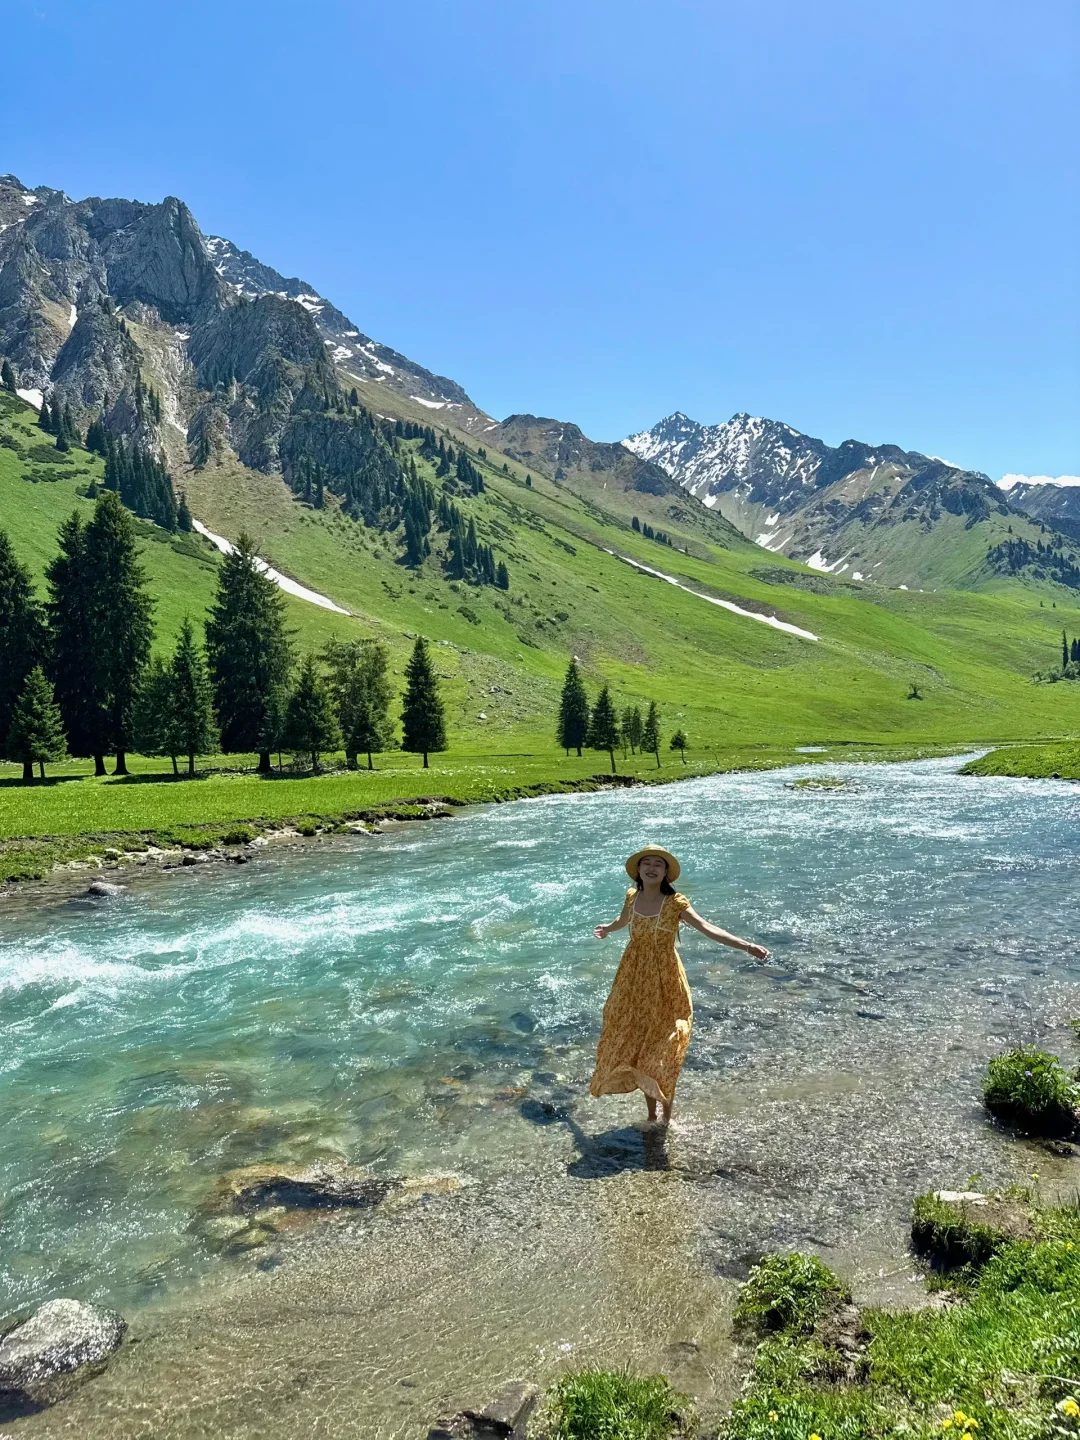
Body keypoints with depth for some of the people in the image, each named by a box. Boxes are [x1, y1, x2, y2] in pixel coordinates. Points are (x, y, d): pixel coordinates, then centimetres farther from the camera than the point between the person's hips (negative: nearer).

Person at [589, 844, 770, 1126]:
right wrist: (607, 929, 42)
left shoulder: (675, 903, -15)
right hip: (633, 980, 4)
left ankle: (665, 1116, 21)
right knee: (635, 1045, 10)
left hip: (664, 982, -4)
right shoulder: (632, 897, -2)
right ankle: (651, 1114, 26)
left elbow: (707, 928, -24)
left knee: (662, 1050, 4)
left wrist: (746, 945, -36)